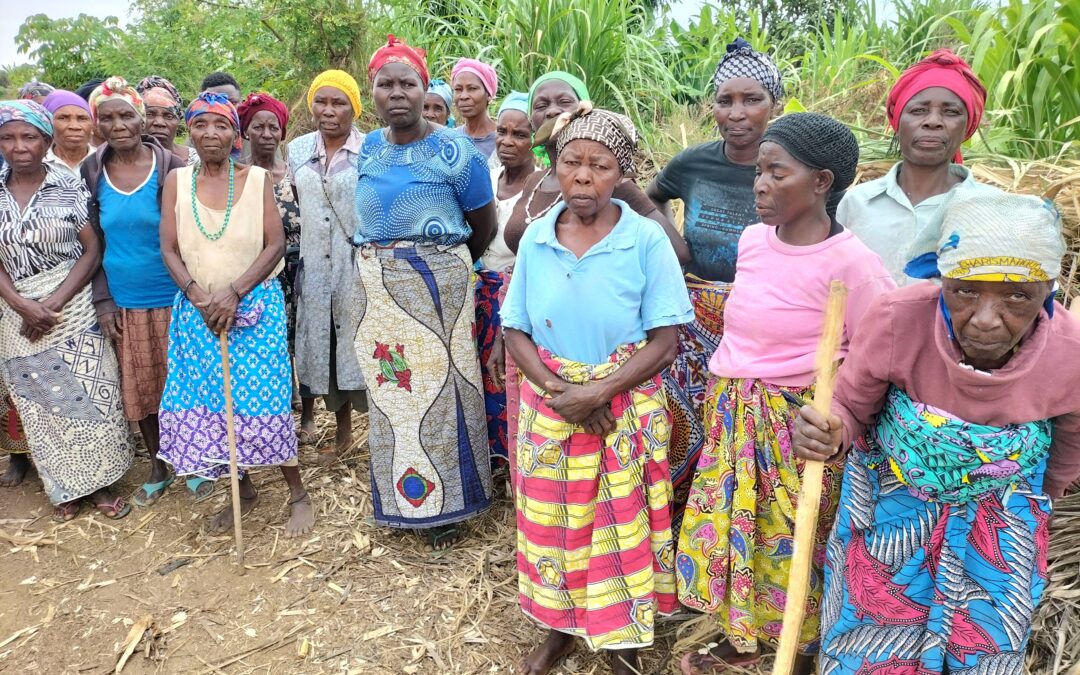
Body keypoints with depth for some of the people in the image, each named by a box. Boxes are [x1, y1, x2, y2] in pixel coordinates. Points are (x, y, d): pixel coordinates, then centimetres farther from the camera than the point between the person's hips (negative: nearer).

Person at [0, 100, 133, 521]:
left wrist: (54, 302, -14)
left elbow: (93, 249, -7)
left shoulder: (71, 187, -4)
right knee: (39, 402, 10)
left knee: (89, 395, 3)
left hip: (74, 307, -2)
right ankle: (65, 487, 25)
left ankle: (100, 481, 19)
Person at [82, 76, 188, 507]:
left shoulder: (171, 168, -7)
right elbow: (93, 243, 6)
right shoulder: (91, 174, 2)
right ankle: (158, 469, 31)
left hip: (173, 298, -3)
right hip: (124, 304, 3)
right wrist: (103, 300, 0)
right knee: (140, 389, 13)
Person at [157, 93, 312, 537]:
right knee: (206, 402, 5)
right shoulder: (177, 180, 5)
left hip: (255, 305, -3)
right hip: (197, 310, 3)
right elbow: (169, 249, 2)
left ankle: (298, 494, 11)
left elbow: (275, 245, -6)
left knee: (261, 401, -5)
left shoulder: (257, 179, -1)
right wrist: (199, 297, -13)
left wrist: (233, 292, -16)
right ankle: (243, 491, 24)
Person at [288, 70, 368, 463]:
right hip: (315, 268, 5)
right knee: (323, 347, 11)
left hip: (360, 267, -5)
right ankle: (342, 431, 27)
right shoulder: (297, 149, 9)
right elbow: (294, 204, 18)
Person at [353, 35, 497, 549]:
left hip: (436, 283, -5)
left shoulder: (455, 151, -9)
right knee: (390, 389, 12)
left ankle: (445, 506, 17)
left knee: (438, 388, 1)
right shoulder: (369, 149, 7)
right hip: (377, 286, 5)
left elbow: (483, 226, 1)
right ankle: (402, 498, 29)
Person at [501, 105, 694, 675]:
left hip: (625, 409, -2)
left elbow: (665, 340, -11)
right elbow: (515, 331, 1)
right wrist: (557, 390, -14)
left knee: (621, 527, 10)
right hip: (549, 408, 3)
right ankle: (560, 627, 39)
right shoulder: (535, 238, -2)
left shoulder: (646, 240, -12)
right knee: (554, 522, 14)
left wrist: (596, 392, -19)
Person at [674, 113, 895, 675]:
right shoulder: (752, 239, 2)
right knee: (727, 526, 18)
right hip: (731, 417, 7)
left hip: (797, 426, -6)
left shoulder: (850, 262, -18)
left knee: (792, 544, 10)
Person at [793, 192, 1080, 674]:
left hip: (998, 528, 2)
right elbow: (850, 410, -15)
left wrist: (1037, 502, 17)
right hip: (888, 507, -1)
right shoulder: (896, 321, -34)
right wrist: (828, 436, -38)